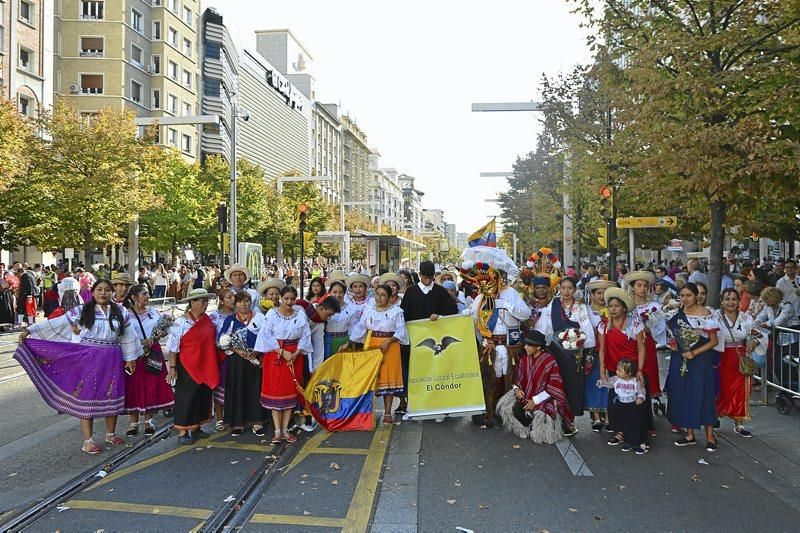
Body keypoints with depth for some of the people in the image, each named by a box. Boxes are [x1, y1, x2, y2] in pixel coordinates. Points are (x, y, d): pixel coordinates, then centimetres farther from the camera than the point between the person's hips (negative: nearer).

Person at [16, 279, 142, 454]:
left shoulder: (121, 312, 5)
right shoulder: (81, 311, -1)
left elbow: (128, 336, 10)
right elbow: (56, 324, -2)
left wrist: (131, 358, 10)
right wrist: (29, 330, -7)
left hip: (112, 360, 2)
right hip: (88, 359, -2)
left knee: (112, 397, 9)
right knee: (87, 396, 1)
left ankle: (111, 434, 28)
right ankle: (88, 441, 9)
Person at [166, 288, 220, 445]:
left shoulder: (209, 320, 5)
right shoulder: (181, 322, -12)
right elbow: (173, 347, -12)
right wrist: (172, 367, -14)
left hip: (206, 367, 6)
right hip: (187, 367, -6)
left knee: (203, 397, 13)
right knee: (186, 398, 1)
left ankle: (196, 428, 28)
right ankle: (182, 432, 10)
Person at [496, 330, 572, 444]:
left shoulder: (550, 361, -16)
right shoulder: (524, 359, 1)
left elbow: (554, 388, -15)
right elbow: (519, 378, 13)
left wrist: (535, 400, -18)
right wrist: (516, 388, -10)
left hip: (544, 398, -5)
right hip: (525, 395, 5)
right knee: (505, 406, -18)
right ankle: (527, 429, 3)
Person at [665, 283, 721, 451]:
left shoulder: (705, 315, -9)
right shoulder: (676, 313, 6)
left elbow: (714, 341, -8)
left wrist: (694, 352, -17)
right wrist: (672, 343, -1)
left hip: (700, 360, -5)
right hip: (680, 360, 5)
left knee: (702, 395, -4)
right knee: (683, 396, 7)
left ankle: (710, 436, 9)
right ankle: (690, 434, 19)